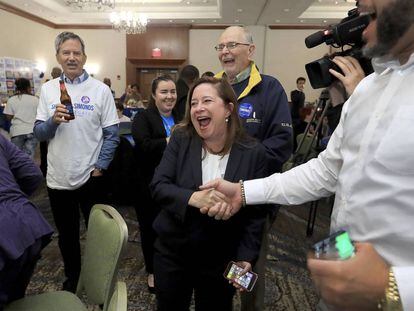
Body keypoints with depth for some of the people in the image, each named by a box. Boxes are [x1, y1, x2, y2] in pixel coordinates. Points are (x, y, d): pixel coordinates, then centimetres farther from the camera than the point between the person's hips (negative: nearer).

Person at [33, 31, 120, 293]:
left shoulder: (100, 89, -4)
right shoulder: (48, 89, 5)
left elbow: (112, 134, -6)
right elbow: (39, 133, 3)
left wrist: (100, 167, -12)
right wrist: (53, 121, -17)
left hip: (91, 177, -3)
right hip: (58, 178, 3)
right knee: (66, 234, 19)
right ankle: (72, 277, 41)